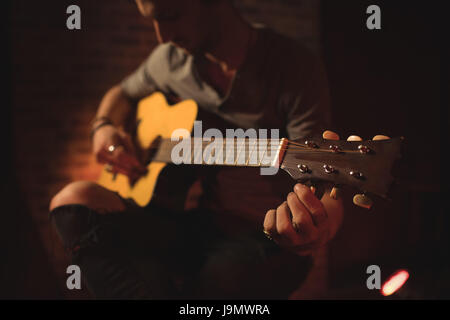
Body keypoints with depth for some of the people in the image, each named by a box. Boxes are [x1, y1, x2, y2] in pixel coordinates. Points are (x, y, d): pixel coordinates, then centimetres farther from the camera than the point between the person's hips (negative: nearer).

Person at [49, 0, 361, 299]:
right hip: (190, 223, 6)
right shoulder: (171, 59, 8)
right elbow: (124, 93, 30)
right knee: (76, 199, -21)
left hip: (264, 239, -6)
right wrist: (104, 127, 6)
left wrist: (323, 226, -42)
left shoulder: (295, 68, -10)